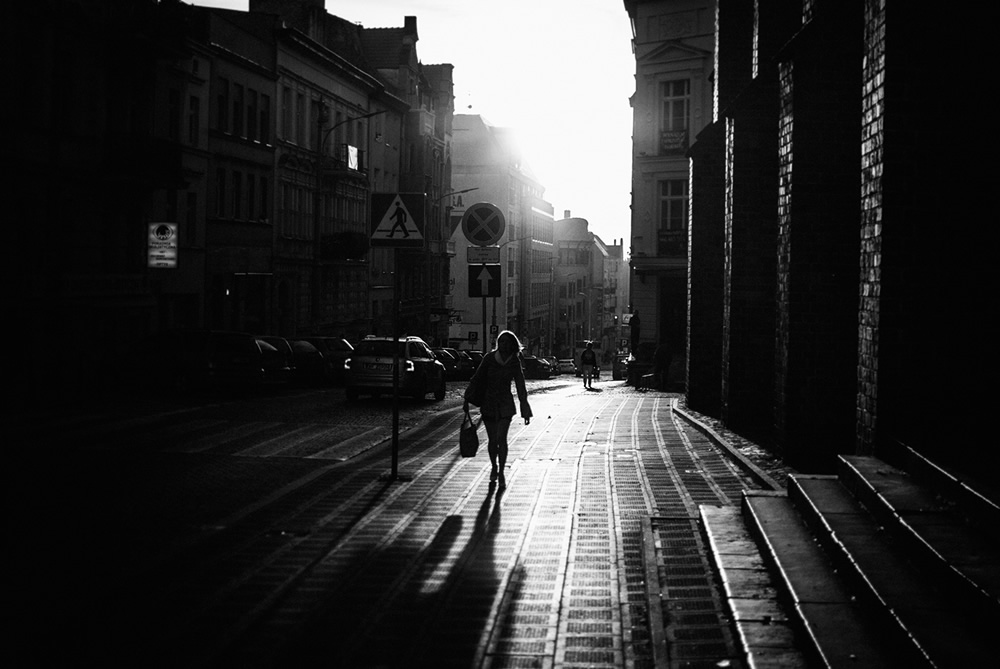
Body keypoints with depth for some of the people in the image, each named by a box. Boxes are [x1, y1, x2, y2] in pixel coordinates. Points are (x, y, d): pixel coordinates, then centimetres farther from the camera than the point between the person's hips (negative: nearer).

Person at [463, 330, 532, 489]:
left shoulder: (514, 362, -2)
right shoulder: (489, 358, -5)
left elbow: (521, 387, 3)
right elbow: (476, 379, 2)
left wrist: (525, 410, 2)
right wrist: (467, 399, -1)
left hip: (505, 404, -1)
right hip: (488, 403, 1)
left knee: (501, 438, -11)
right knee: (492, 440, 7)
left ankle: (501, 473, 1)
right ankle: (494, 467, 31)